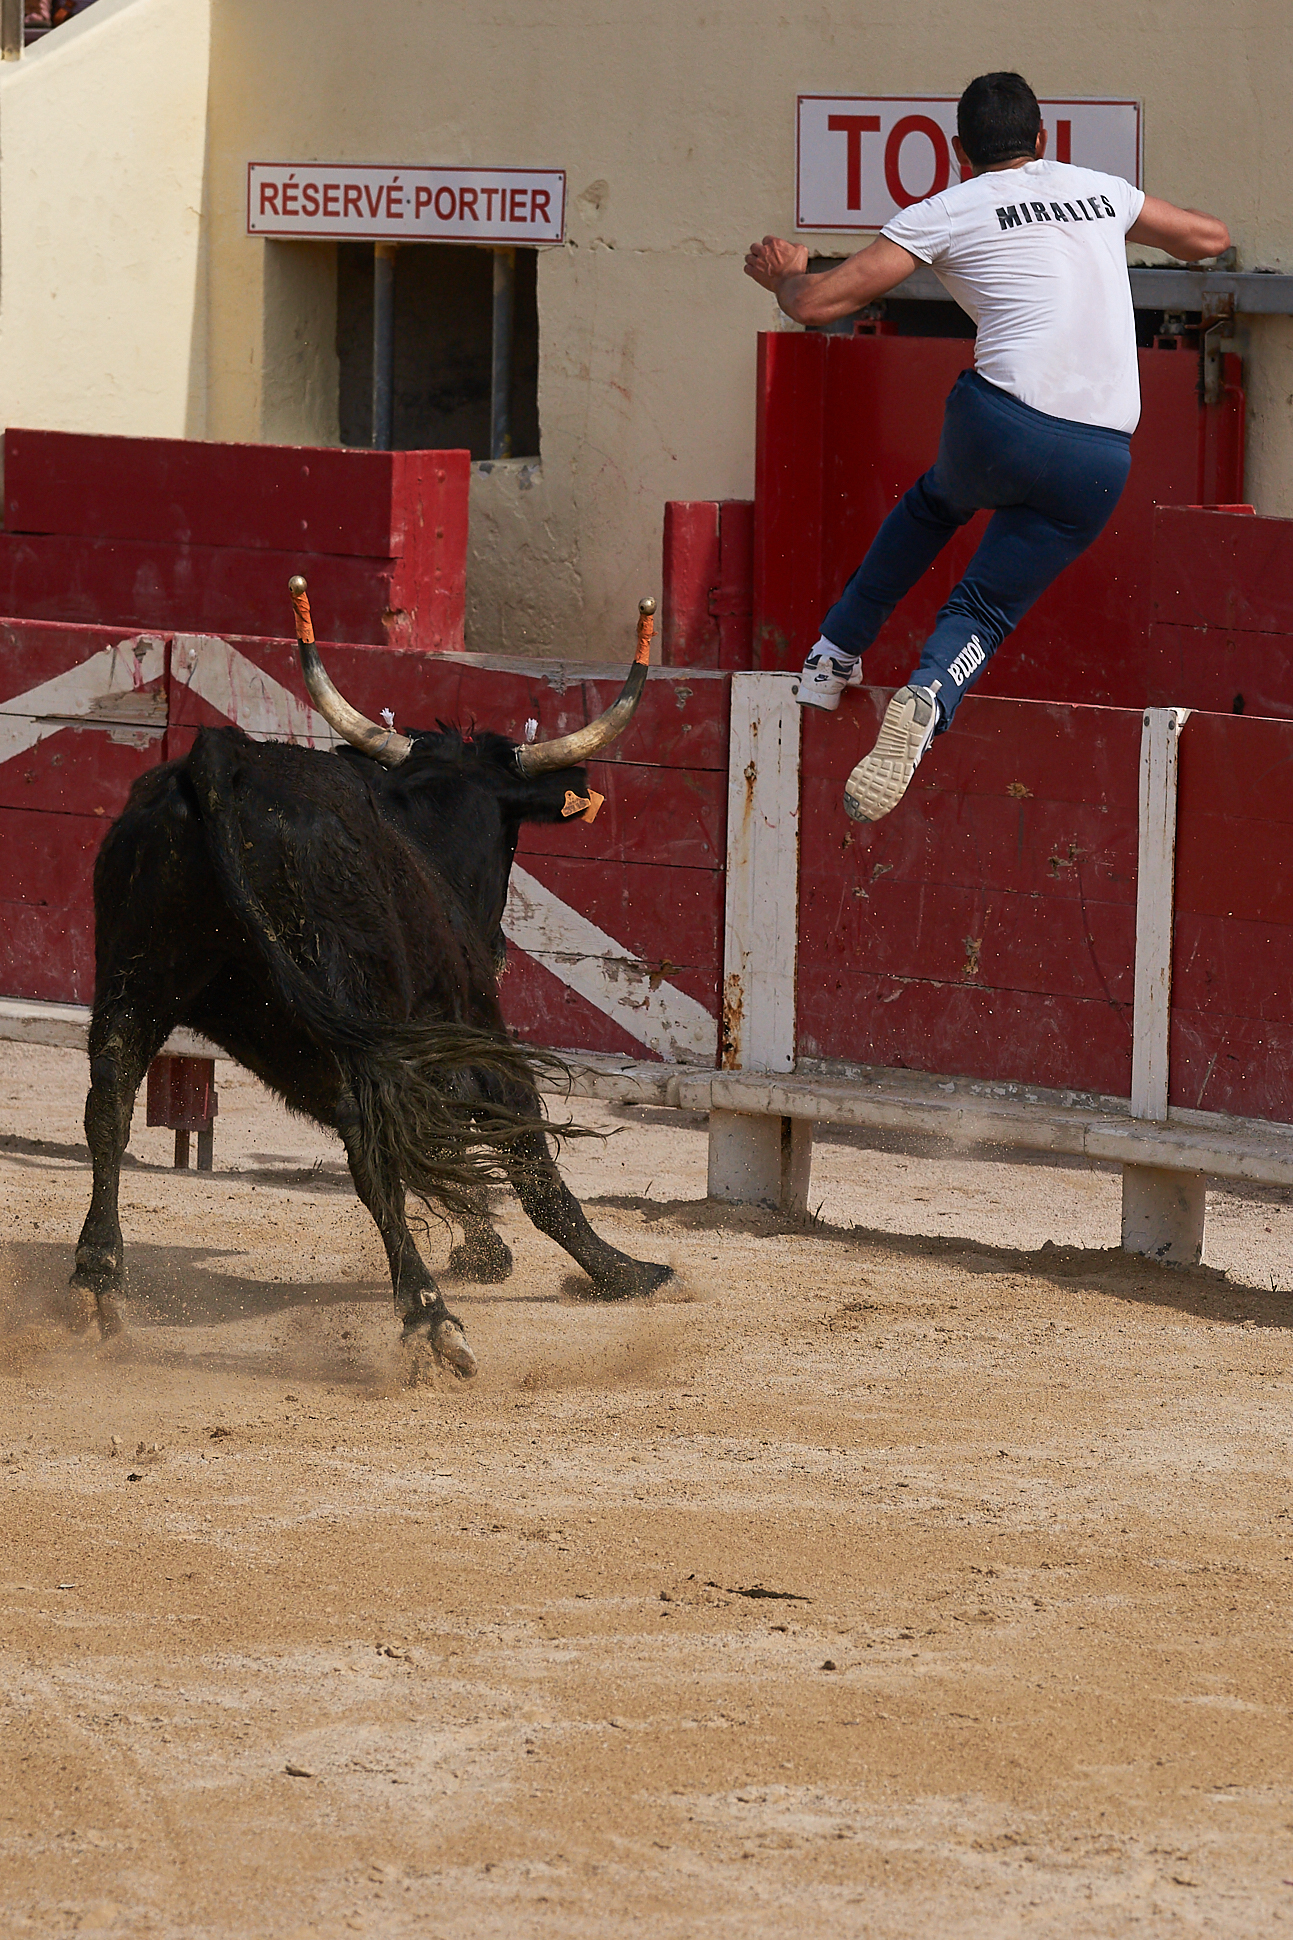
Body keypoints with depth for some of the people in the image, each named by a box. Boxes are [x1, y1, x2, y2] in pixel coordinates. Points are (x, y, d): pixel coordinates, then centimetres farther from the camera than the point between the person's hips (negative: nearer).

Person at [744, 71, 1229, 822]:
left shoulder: (947, 213, 6)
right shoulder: (1100, 190, 18)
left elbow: (816, 302, 6)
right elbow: (1210, 237, 35)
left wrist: (784, 275, 30)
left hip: (1004, 423, -2)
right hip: (1103, 462, 2)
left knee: (935, 501, 33)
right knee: (986, 609, 9)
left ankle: (837, 654, 36)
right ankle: (929, 699, -24)